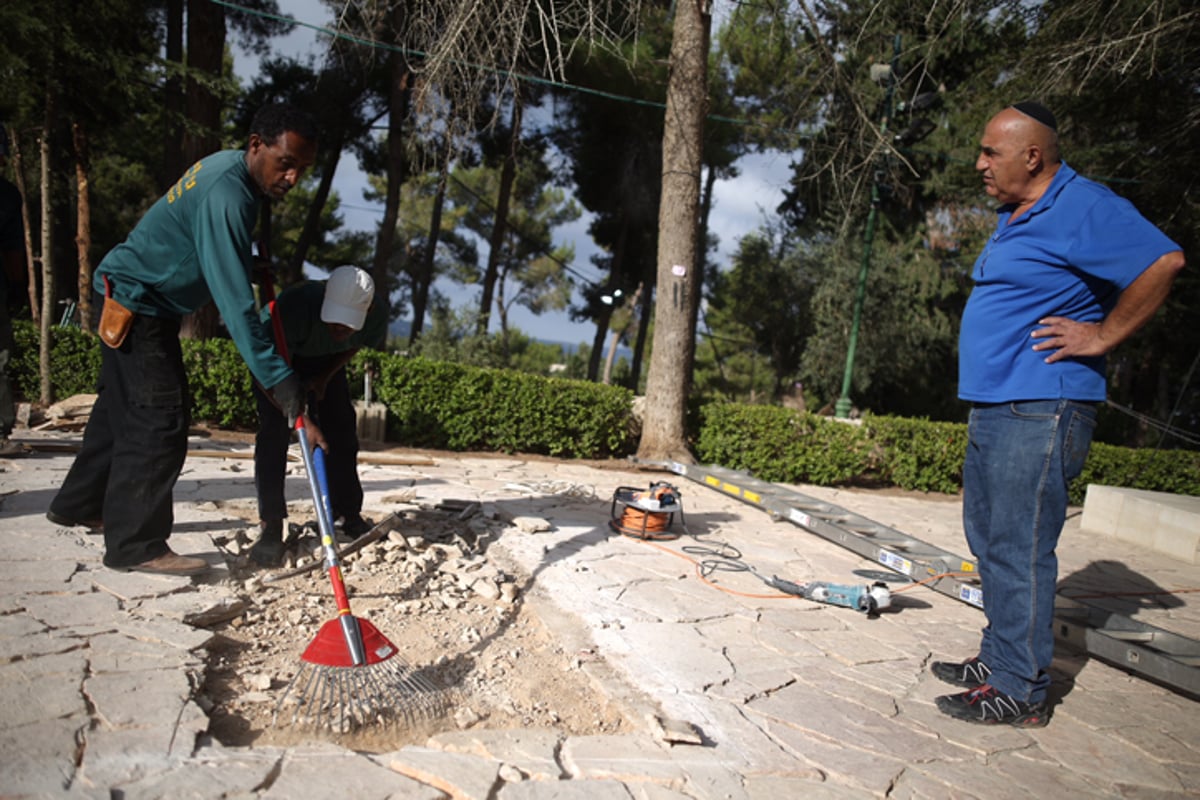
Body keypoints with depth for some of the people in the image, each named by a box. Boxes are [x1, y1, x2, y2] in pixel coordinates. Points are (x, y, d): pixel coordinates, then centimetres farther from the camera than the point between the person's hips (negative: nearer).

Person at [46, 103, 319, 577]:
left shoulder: (232, 167, 2)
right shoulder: (225, 195, -29)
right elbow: (234, 303, -34)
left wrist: (257, 269, 11)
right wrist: (278, 378, -35)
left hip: (130, 300, 10)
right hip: (136, 306, -10)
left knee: (122, 409, 20)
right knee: (160, 422, -10)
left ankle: (78, 504, 37)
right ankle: (136, 547, -3)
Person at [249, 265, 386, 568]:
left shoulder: (376, 317, -29)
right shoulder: (297, 304, -44)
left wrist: (325, 378, -15)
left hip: (325, 361, 4)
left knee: (342, 429, -1)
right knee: (275, 431, -20)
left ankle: (350, 515, 13)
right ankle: (270, 528, -15)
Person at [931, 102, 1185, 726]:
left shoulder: (1083, 207, -11)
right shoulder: (1015, 216, 19)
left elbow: (1163, 262, -20)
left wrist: (1102, 335, -14)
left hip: (1038, 411, -10)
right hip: (992, 409, 10)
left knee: (1019, 549, -6)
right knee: (991, 543, 15)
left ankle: (1020, 690, 4)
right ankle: (998, 658, 27)